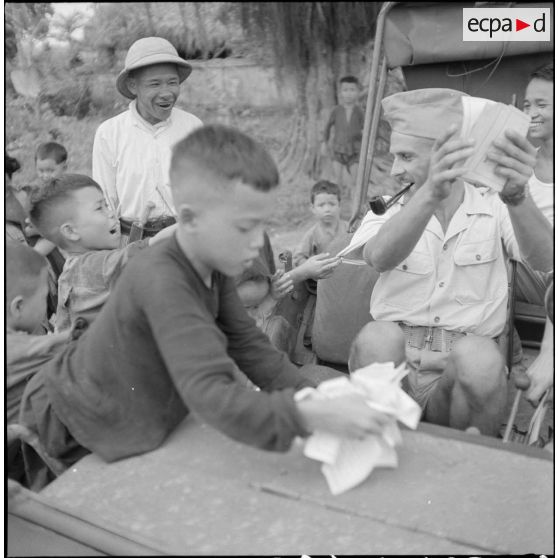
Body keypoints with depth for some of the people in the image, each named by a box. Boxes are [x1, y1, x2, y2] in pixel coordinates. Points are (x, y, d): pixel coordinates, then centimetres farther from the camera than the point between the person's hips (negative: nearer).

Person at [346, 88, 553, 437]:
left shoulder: (493, 209, 6)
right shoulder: (388, 210, 7)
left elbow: (544, 262, -15)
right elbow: (379, 258, -19)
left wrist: (516, 196, -35)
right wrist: (431, 193, -36)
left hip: (466, 372, 0)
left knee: (478, 355, -32)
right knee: (380, 335, -30)